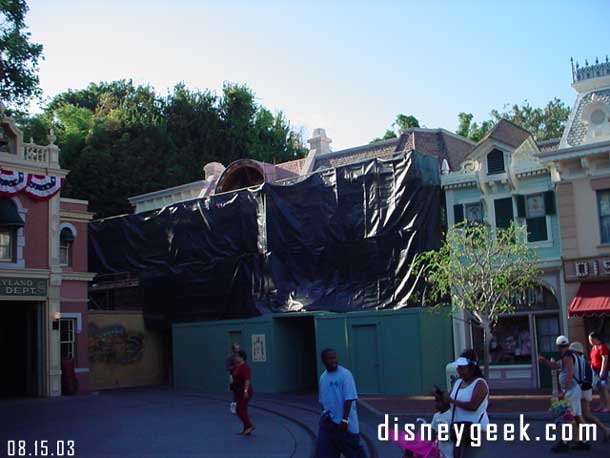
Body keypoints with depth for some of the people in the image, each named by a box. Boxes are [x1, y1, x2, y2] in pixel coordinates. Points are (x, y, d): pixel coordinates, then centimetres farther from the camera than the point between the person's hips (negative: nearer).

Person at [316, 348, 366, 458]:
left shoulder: (345, 374, -12)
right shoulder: (323, 377, 9)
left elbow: (349, 399, -18)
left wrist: (344, 420, -22)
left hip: (345, 423, -6)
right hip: (328, 422, 6)